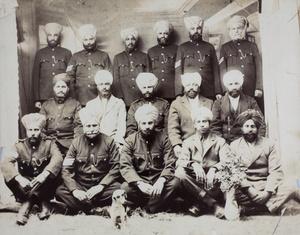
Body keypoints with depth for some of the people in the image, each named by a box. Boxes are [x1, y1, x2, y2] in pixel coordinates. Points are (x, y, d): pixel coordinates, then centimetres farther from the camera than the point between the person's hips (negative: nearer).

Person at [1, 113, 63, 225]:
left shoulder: (48, 144, -1)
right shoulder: (19, 147, 0)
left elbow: (58, 158, -23)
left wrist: (44, 174, -41)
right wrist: (19, 178, -37)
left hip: (44, 188, -1)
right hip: (25, 187, 1)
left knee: (51, 171, -29)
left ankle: (27, 205, -25)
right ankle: (42, 204, -27)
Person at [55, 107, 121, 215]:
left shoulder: (109, 142, 1)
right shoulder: (76, 143, 3)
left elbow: (116, 167, -5)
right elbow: (66, 170, -3)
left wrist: (101, 186, -19)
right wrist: (75, 190, -20)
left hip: (102, 185, -1)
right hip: (80, 186, 1)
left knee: (118, 189, -32)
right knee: (60, 191, -25)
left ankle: (81, 207, -19)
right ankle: (97, 210, -24)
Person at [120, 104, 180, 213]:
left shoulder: (163, 138, 4)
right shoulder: (130, 141, 3)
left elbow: (170, 164, -4)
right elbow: (125, 166, -9)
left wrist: (161, 181, -26)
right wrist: (140, 183, -28)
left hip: (158, 180, 0)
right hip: (138, 181, 0)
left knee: (175, 183, -30)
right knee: (125, 188, -31)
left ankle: (147, 209, -19)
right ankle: (160, 202, -15)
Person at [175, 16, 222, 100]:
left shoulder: (209, 47, 15)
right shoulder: (182, 48, 10)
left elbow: (216, 71, 11)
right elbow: (178, 72, 5)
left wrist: (218, 92, 2)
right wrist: (179, 94, -5)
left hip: (209, 93, 1)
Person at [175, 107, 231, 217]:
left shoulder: (220, 141, 11)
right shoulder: (188, 142, 13)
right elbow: (180, 161, -4)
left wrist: (213, 169, -27)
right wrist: (193, 164, -26)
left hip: (212, 183, -1)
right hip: (194, 181, 1)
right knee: (179, 172, -28)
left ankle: (197, 204, -19)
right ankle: (213, 203, -27)